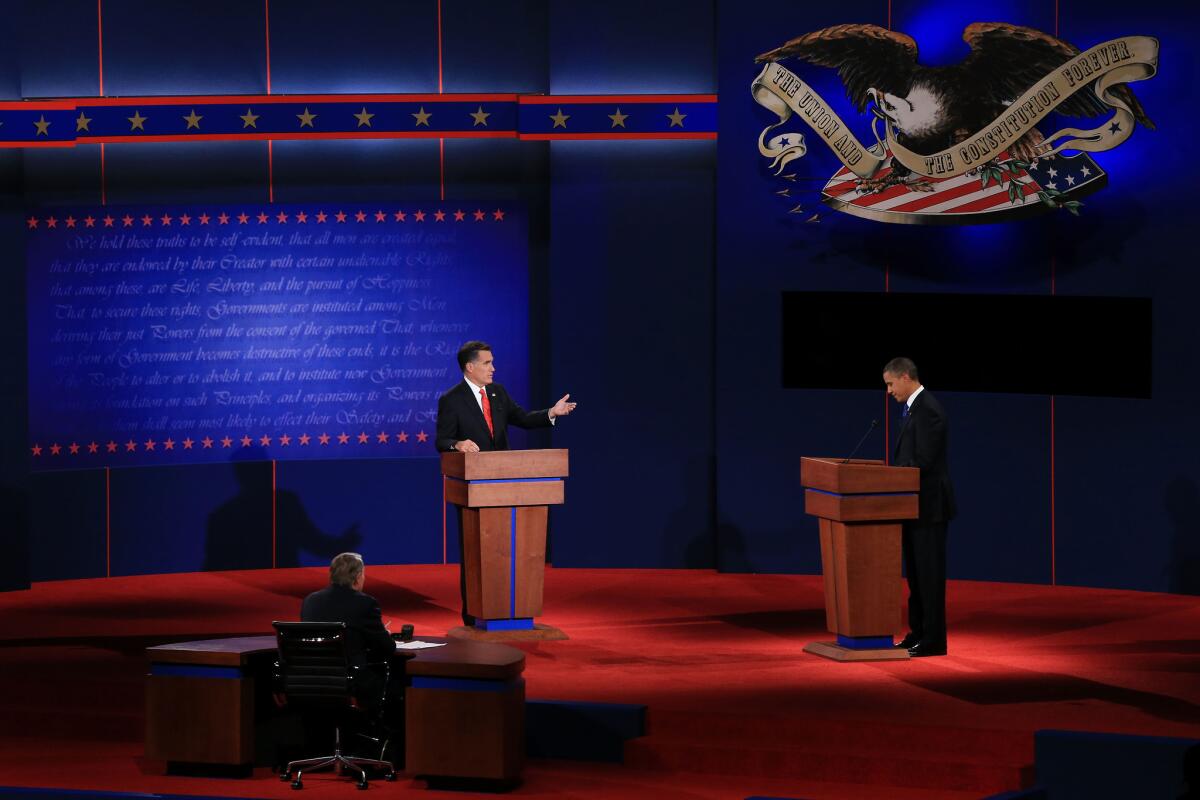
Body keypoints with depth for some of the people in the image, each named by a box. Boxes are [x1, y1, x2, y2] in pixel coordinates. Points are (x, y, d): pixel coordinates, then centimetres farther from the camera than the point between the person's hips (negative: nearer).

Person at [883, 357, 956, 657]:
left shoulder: (928, 410, -18)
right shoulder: (913, 407, 14)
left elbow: (923, 462, -22)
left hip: (929, 506, -10)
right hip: (914, 506, 10)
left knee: (929, 573, -5)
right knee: (916, 573, 13)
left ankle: (933, 639, -1)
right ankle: (918, 632, 19)